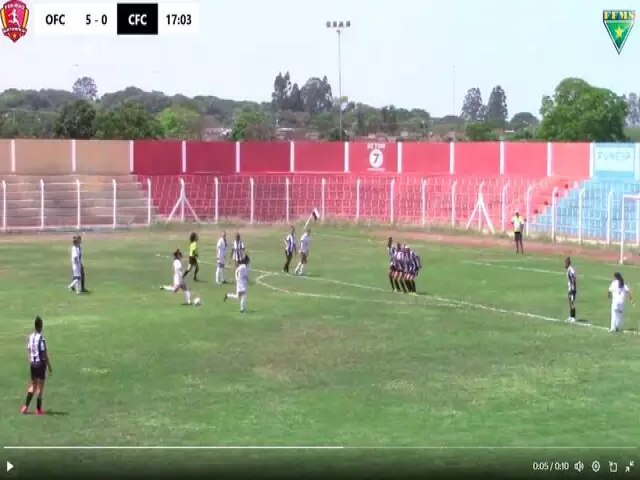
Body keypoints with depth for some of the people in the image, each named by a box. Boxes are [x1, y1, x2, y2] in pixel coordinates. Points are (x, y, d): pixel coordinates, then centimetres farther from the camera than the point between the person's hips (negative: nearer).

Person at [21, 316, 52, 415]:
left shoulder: (30, 337, 3)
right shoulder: (41, 338, -17)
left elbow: (29, 351, 10)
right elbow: (45, 354, -15)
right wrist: (49, 366, -7)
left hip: (32, 363, 6)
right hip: (41, 363, -6)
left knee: (33, 385, 17)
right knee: (40, 386, 4)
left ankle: (26, 406, 11)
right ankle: (38, 409, 9)